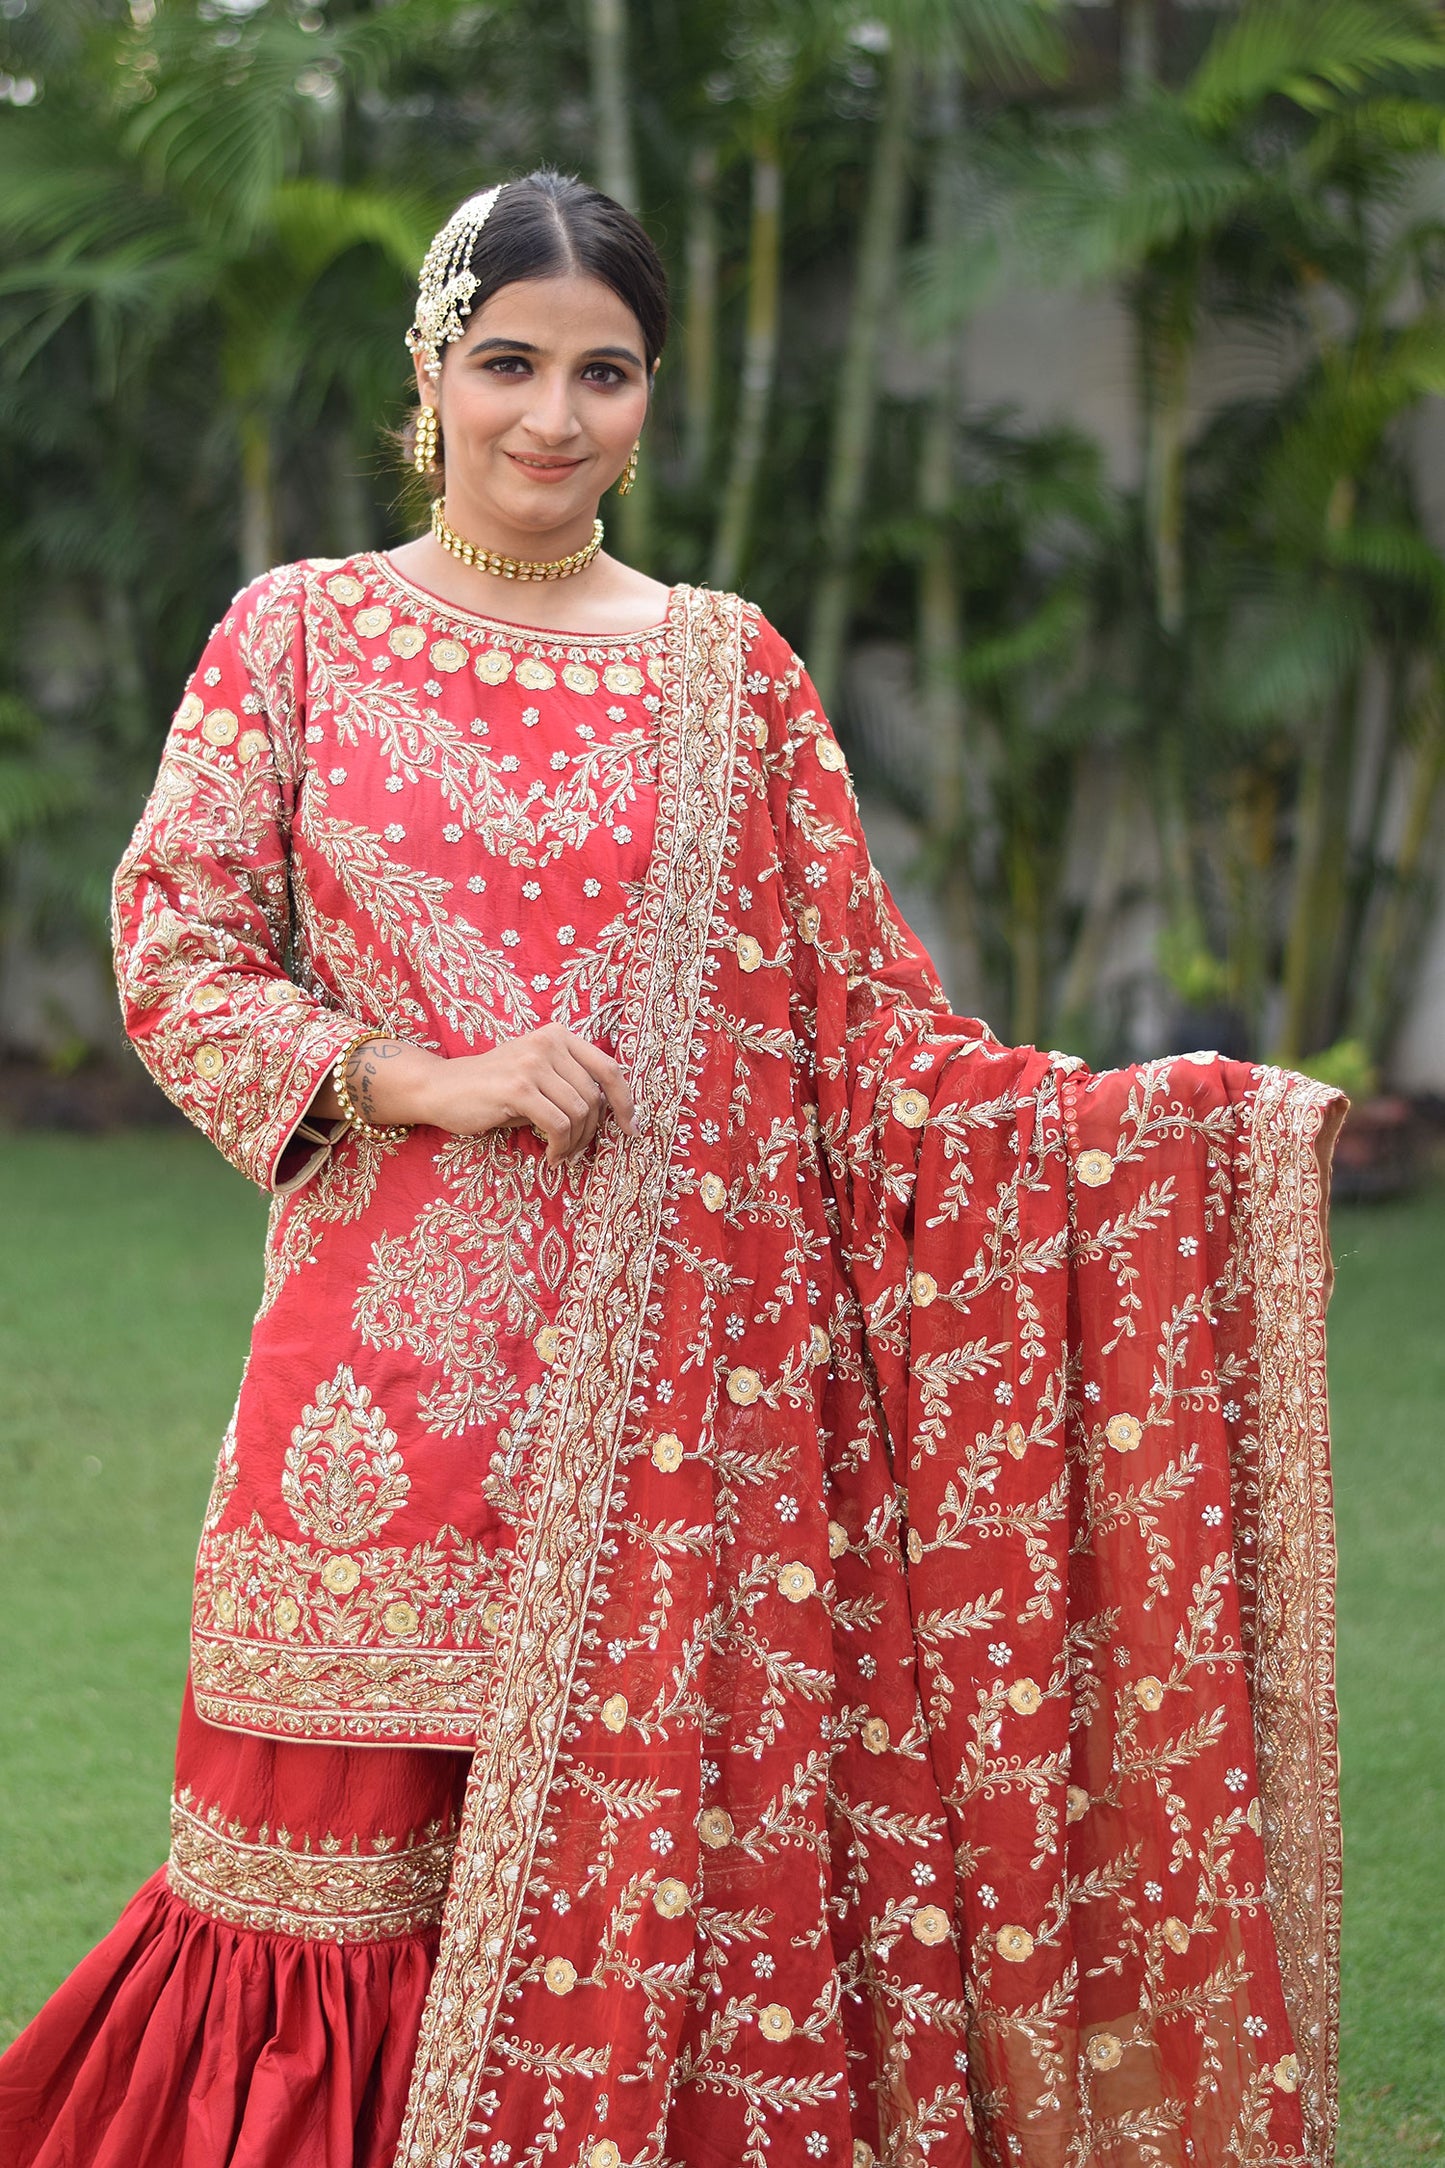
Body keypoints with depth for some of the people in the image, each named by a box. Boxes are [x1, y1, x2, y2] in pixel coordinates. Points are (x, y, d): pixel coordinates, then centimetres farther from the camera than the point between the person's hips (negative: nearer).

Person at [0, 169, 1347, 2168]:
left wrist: (1204, 1122, -4)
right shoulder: (299, 633, 7)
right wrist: (436, 1080, -11)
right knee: (360, 1846, -1)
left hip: (680, 1368, 1)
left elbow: (869, 1028, 7)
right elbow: (174, 953, 3)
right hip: (397, 1372, -1)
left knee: (658, 1832, -1)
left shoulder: (727, 668, 9)